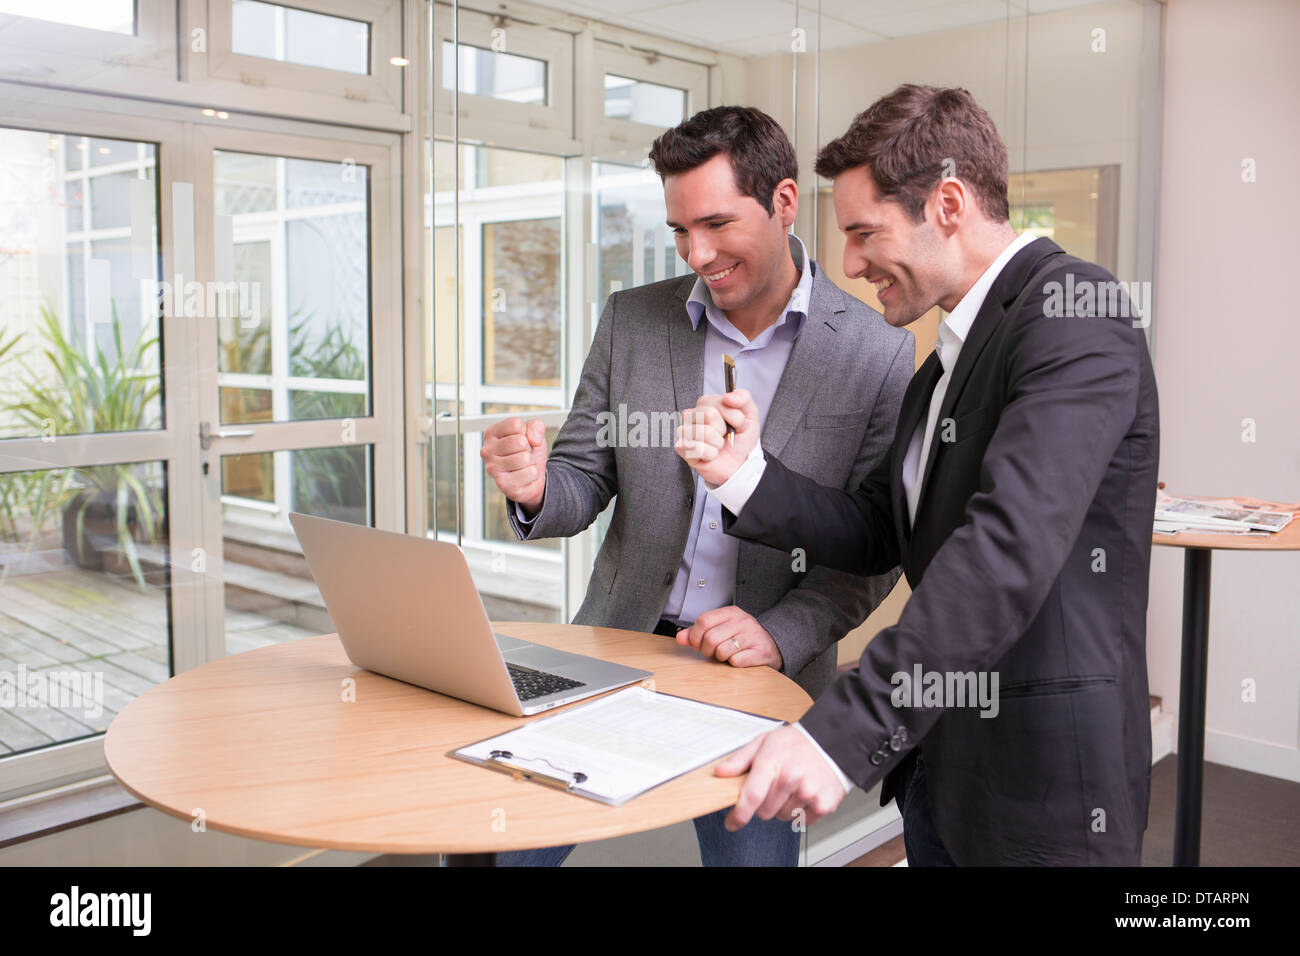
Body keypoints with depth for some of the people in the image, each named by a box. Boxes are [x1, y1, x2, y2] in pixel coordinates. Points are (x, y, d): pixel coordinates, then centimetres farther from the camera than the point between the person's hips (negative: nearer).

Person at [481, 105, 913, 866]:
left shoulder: (877, 354, -8)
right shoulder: (631, 320, 0)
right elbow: (584, 484, 2)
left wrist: (781, 633, -18)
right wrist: (535, 489, -20)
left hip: (762, 683, -2)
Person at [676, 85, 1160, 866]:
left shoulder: (1073, 312, -17)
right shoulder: (952, 356, 13)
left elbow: (1010, 547, -29)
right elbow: (880, 534, 11)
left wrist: (844, 733, -33)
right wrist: (746, 474, -5)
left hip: (1038, 778, -8)